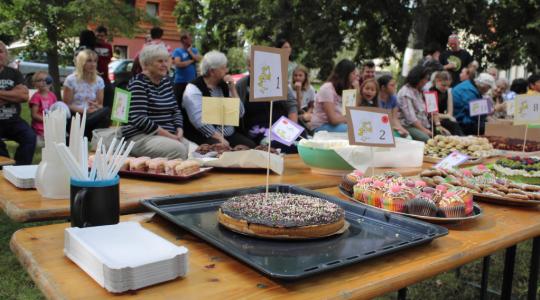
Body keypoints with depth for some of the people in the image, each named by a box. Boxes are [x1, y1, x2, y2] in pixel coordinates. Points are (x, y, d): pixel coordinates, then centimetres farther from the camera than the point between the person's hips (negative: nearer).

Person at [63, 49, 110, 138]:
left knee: (106, 111, -33)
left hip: (93, 116, 4)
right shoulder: (71, 80, -2)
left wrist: (96, 107, -14)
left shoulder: (99, 81, 9)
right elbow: (67, 105, -2)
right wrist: (84, 110, -18)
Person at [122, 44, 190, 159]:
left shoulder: (166, 81, 13)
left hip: (169, 135, 7)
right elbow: (139, 119, -19)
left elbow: (176, 109, 16)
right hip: (141, 136, -7)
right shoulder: (138, 83, -9)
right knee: (178, 149, -30)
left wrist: (179, 132, -3)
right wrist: (169, 135, -20)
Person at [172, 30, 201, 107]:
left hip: (193, 81, 4)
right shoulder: (177, 51, -1)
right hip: (181, 82, -4)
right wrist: (192, 61, -5)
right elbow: (178, 64, -15)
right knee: (179, 103, -1)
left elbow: (199, 60, -3)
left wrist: (190, 51, -3)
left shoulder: (194, 50, 13)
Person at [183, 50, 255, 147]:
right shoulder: (194, 89, -7)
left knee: (251, 146, -19)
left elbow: (240, 113, 7)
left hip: (229, 134, 7)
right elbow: (199, 121, -19)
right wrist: (220, 139, -24)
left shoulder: (224, 86, 12)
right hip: (206, 136, -6)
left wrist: (232, 89, -2)